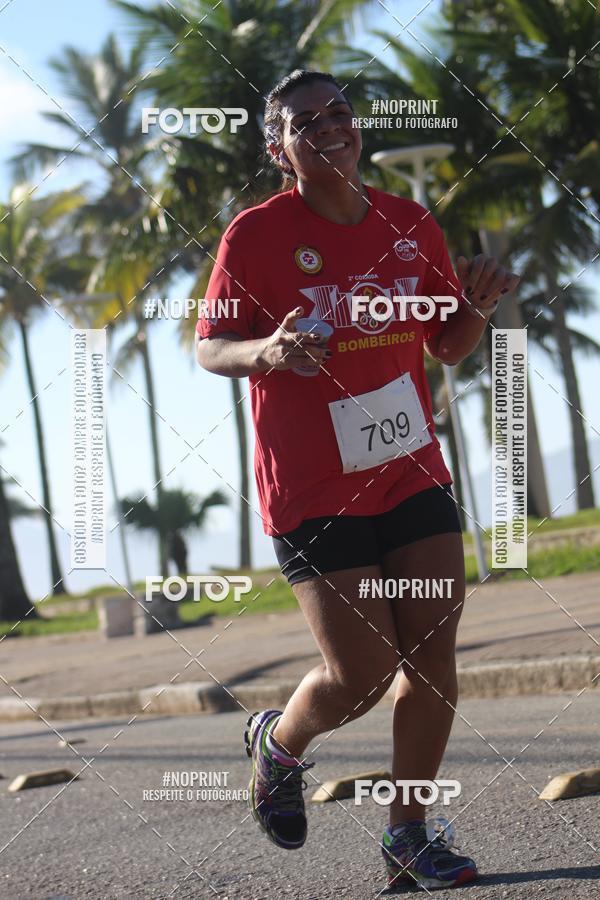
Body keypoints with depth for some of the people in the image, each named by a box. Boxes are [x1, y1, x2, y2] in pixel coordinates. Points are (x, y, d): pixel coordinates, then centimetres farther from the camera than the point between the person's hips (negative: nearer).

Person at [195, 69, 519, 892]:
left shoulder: (411, 227, 5)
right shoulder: (256, 234, -9)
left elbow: (447, 347, 14)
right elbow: (208, 348, -6)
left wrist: (477, 308, -8)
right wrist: (267, 350, -28)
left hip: (413, 476, 5)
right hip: (314, 497, -5)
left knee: (432, 656, -1)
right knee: (362, 675, -6)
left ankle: (408, 834, 13)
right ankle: (280, 743, 27)